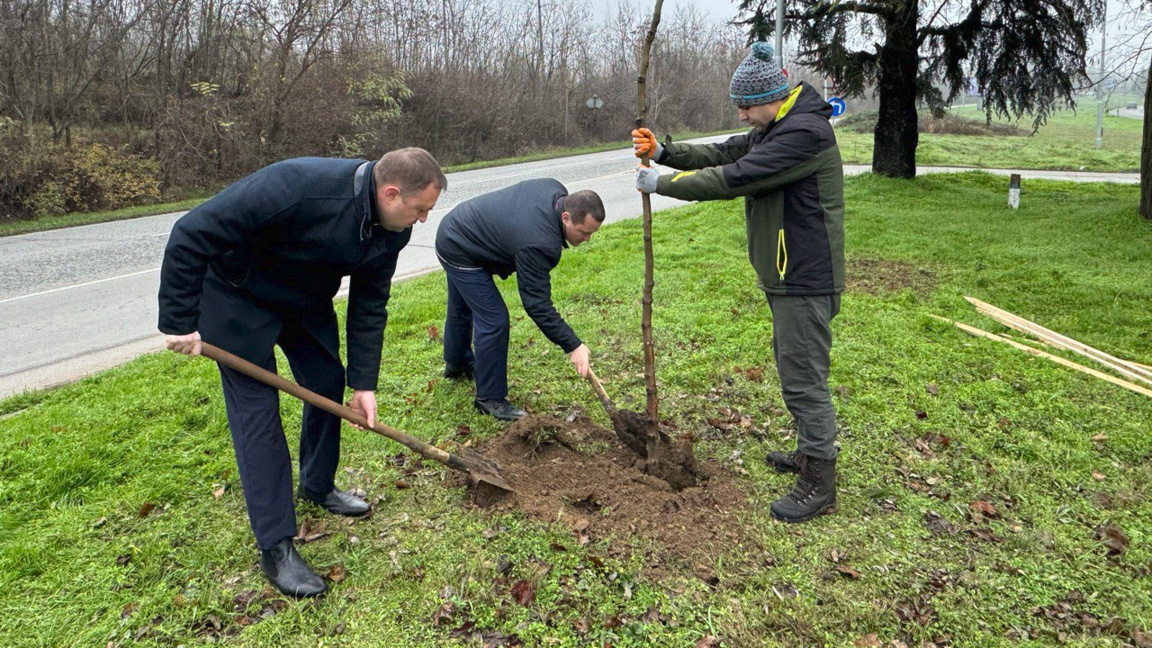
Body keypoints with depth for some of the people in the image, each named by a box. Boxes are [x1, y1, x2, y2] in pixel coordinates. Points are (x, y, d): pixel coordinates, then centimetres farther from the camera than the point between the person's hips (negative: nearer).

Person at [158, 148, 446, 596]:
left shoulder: (391, 230, -16)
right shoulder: (298, 187, -40)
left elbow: (369, 306, -5)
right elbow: (191, 236, -34)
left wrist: (364, 383, -7)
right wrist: (179, 323, -29)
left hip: (307, 299, 7)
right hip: (238, 297, -7)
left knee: (329, 382, 10)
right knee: (257, 408, -7)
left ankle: (318, 486, 36)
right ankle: (275, 548, 1)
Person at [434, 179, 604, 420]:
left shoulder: (557, 192, -12)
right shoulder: (539, 244, -37)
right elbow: (537, 304, -33)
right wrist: (572, 345, -30)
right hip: (460, 252, -10)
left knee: (461, 308, 29)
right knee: (493, 321, -12)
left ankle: (457, 364, 52)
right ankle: (490, 398, 0)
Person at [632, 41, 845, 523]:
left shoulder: (804, 132, -21)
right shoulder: (772, 129, 13)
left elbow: (733, 178, -25)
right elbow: (722, 154, 13)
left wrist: (662, 184, -17)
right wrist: (664, 151, -2)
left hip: (806, 280, -11)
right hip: (786, 274, 11)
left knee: (803, 378, -5)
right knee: (792, 369, 21)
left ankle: (819, 486, 7)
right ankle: (810, 452, 37)